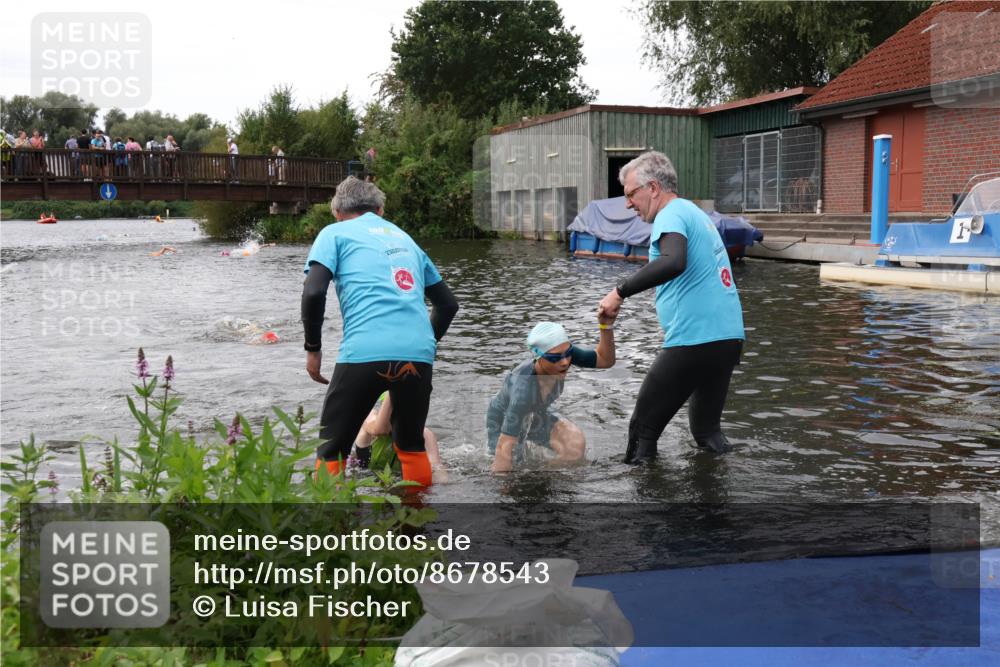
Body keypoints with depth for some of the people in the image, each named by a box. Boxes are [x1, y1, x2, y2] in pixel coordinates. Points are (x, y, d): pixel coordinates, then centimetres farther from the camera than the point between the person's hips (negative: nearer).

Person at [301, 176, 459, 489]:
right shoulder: (404, 238, 28)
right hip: (419, 354, 5)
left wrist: (313, 349, 8)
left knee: (331, 451, 9)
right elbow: (448, 303, 28)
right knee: (412, 446, 23)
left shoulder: (335, 233, 14)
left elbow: (313, 293, -3)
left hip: (364, 353, -4)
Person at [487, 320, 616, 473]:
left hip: (535, 417, 5)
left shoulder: (561, 352, -28)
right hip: (503, 421, -5)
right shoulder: (523, 388, -43)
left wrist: (605, 324, -37)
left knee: (576, 444, -17)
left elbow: (606, 360, -19)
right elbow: (504, 448, -42)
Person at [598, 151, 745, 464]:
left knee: (643, 430, 2)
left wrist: (620, 290, -27)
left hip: (695, 341, -9)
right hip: (729, 336, 9)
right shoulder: (695, 212, 19)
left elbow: (673, 263, -31)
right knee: (707, 429, 21)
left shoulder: (671, 215, -10)